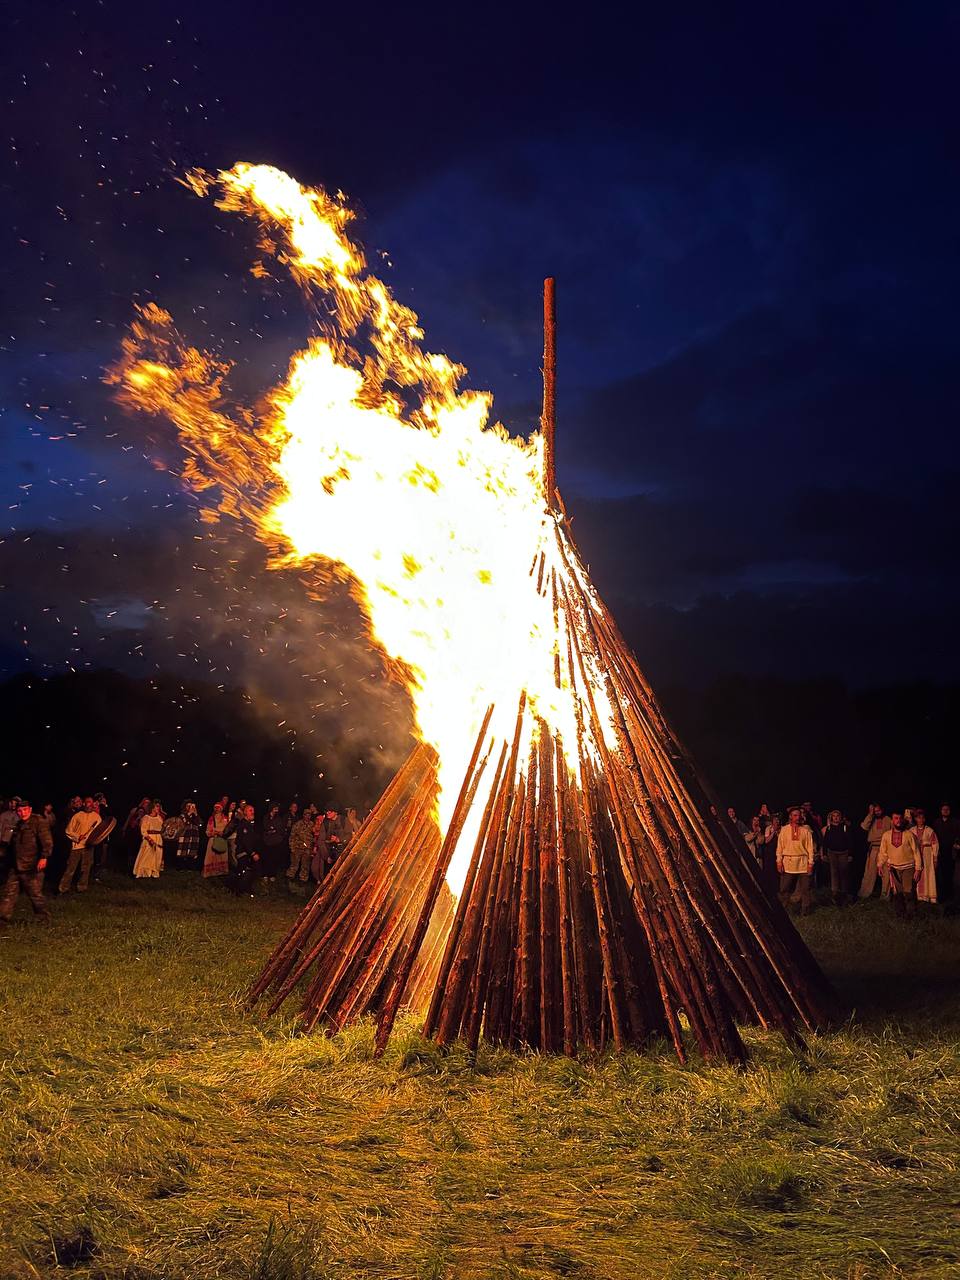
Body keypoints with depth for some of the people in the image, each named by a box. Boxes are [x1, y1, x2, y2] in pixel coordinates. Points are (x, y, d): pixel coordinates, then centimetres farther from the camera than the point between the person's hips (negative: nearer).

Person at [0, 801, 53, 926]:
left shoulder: (38, 823, -7)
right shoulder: (18, 825, 17)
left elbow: (47, 841, -18)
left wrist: (44, 857, -29)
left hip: (31, 867, -7)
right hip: (15, 868, 7)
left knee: (35, 894, 0)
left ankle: (44, 918, 14)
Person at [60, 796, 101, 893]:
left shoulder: (96, 816, 7)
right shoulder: (77, 815, 1)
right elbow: (69, 830, 2)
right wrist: (77, 837, -13)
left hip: (88, 846, 2)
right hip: (76, 845, -2)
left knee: (85, 869, 7)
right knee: (70, 868, -2)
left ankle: (82, 888, 18)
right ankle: (64, 888, 4)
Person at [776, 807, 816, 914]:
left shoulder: (805, 830, 6)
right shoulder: (784, 830, 6)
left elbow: (810, 847, 5)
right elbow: (780, 846, 5)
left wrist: (810, 862, -2)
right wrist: (779, 861, -2)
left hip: (803, 862, 0)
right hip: (788, 862, 0)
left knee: (805, 888, 2)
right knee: (784, 888, 1)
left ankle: (805, 910, 11)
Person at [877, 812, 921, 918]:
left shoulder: (909, 834, -5)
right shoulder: (886, 835, 3)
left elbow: (916, 852, -4)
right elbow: (883, 852, 8)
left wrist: (917, 869, -7)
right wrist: (879, 865, -2)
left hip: (908, 867, -2)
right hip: (894, 868, 3)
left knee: (908, 892, -8)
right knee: (896, 893, 5)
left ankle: (909, 914, 7)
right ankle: (899, 913, 19)